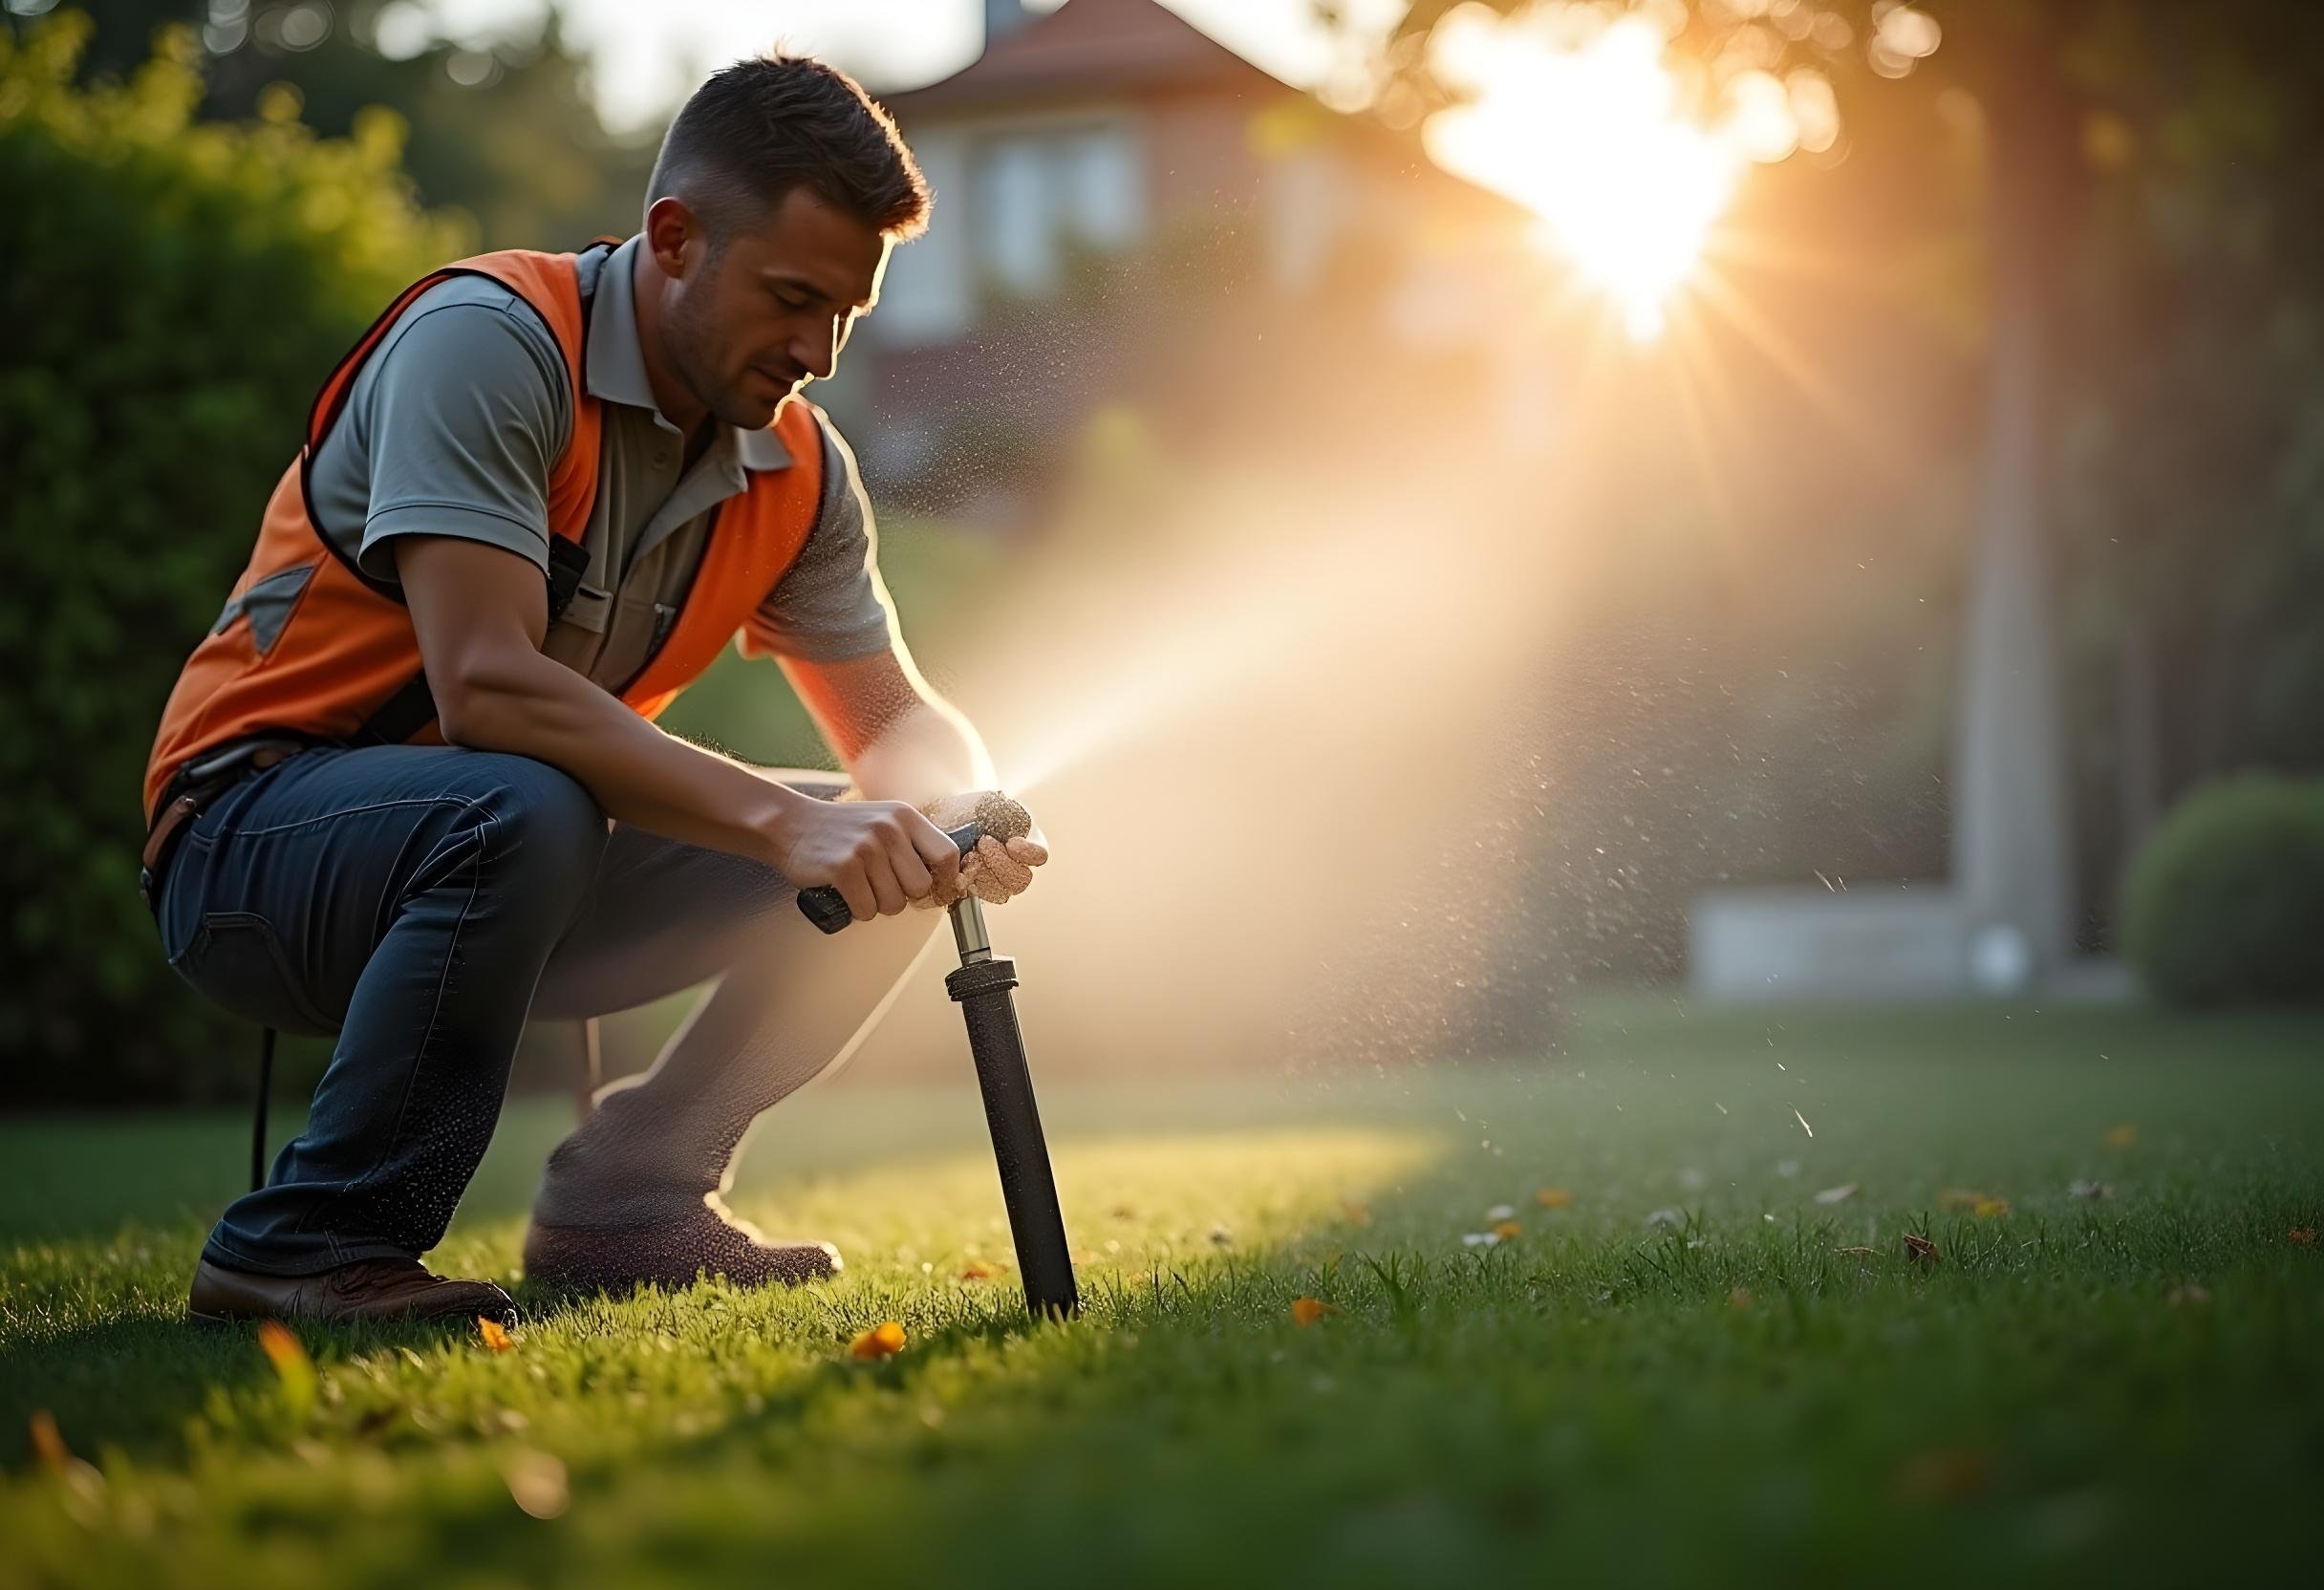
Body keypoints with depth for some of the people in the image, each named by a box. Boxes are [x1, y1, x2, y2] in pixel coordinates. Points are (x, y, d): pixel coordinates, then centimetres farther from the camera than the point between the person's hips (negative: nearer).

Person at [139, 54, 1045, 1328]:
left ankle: (621, 1199, 3)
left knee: (879, 854, -6)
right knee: (525, 811, -38)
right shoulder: (489, 340, -22)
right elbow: (489, 687, -32)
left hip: (526, 856, 7)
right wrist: (779, 818, -36)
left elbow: (900, 723, 5)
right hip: (259, 824, -7)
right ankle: (308, 1247, -21)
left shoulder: (800, 468, 0)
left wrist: (952, 815, -20)